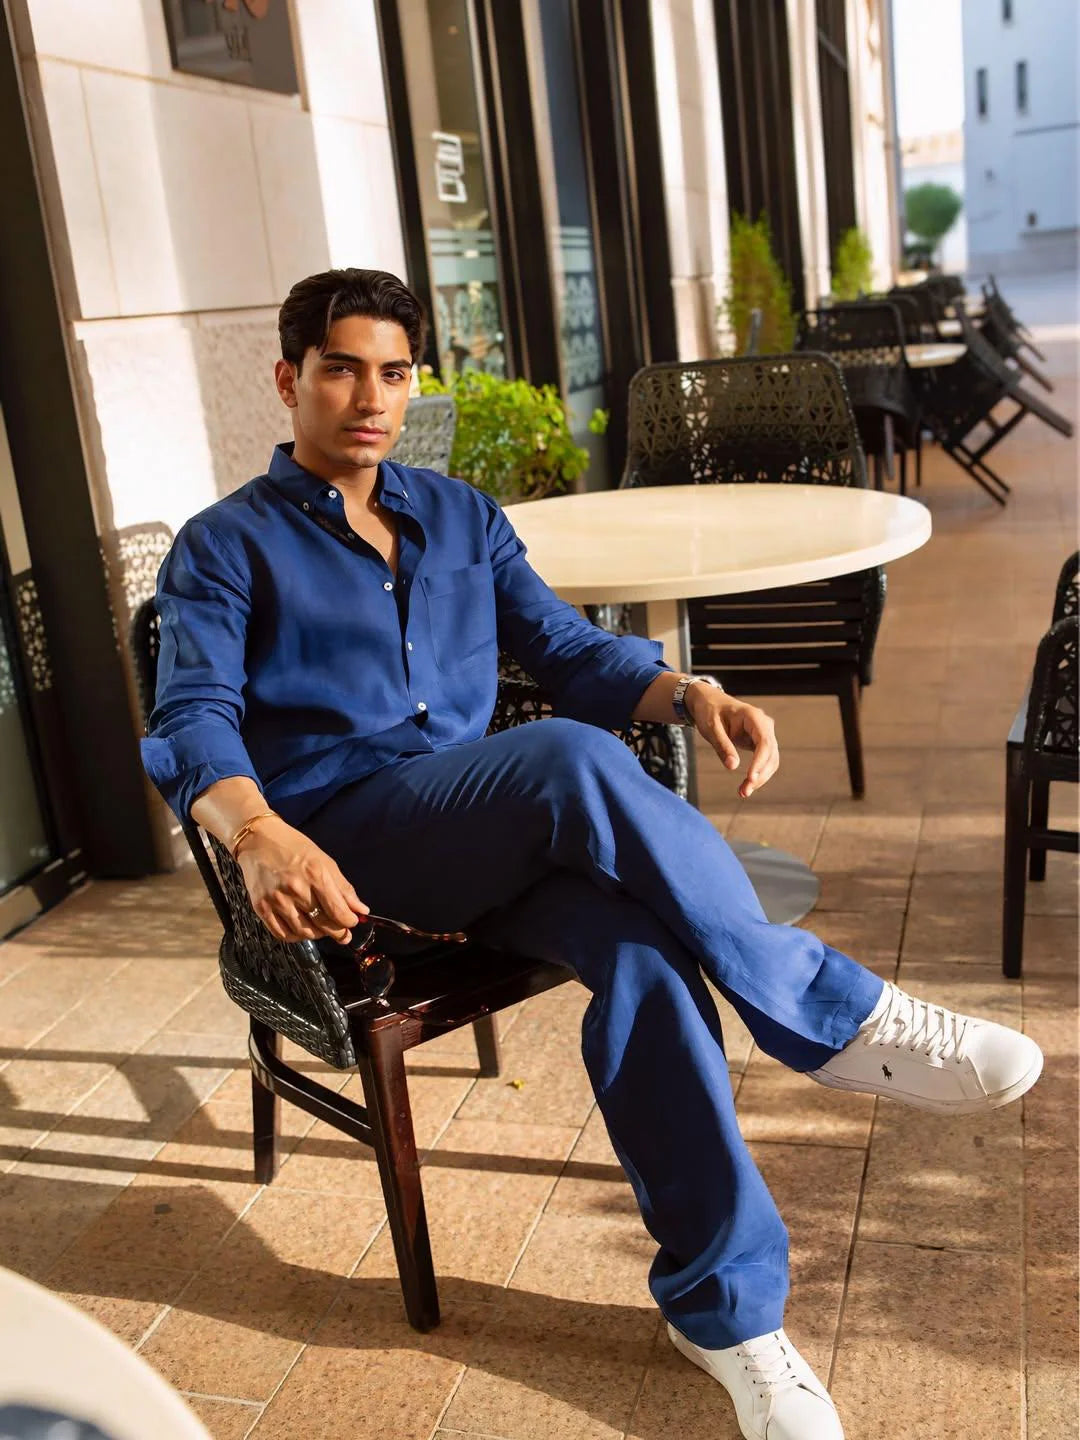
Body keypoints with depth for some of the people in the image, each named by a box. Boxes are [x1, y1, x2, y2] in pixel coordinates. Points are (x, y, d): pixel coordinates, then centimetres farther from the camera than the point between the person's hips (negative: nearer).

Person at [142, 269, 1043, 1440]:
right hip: (342, 840, -4)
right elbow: (192, 724, -11)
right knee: (574, 761, -35)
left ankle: (724, 1303, -17)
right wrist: (259, 835, -34)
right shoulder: (224, 548, 4)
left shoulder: (461, 516, 17)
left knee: (638, 946, -29)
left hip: (500, 832, 4)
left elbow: (571, 653, 12)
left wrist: (686, 693, -10)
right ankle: (831, 1017, -22)